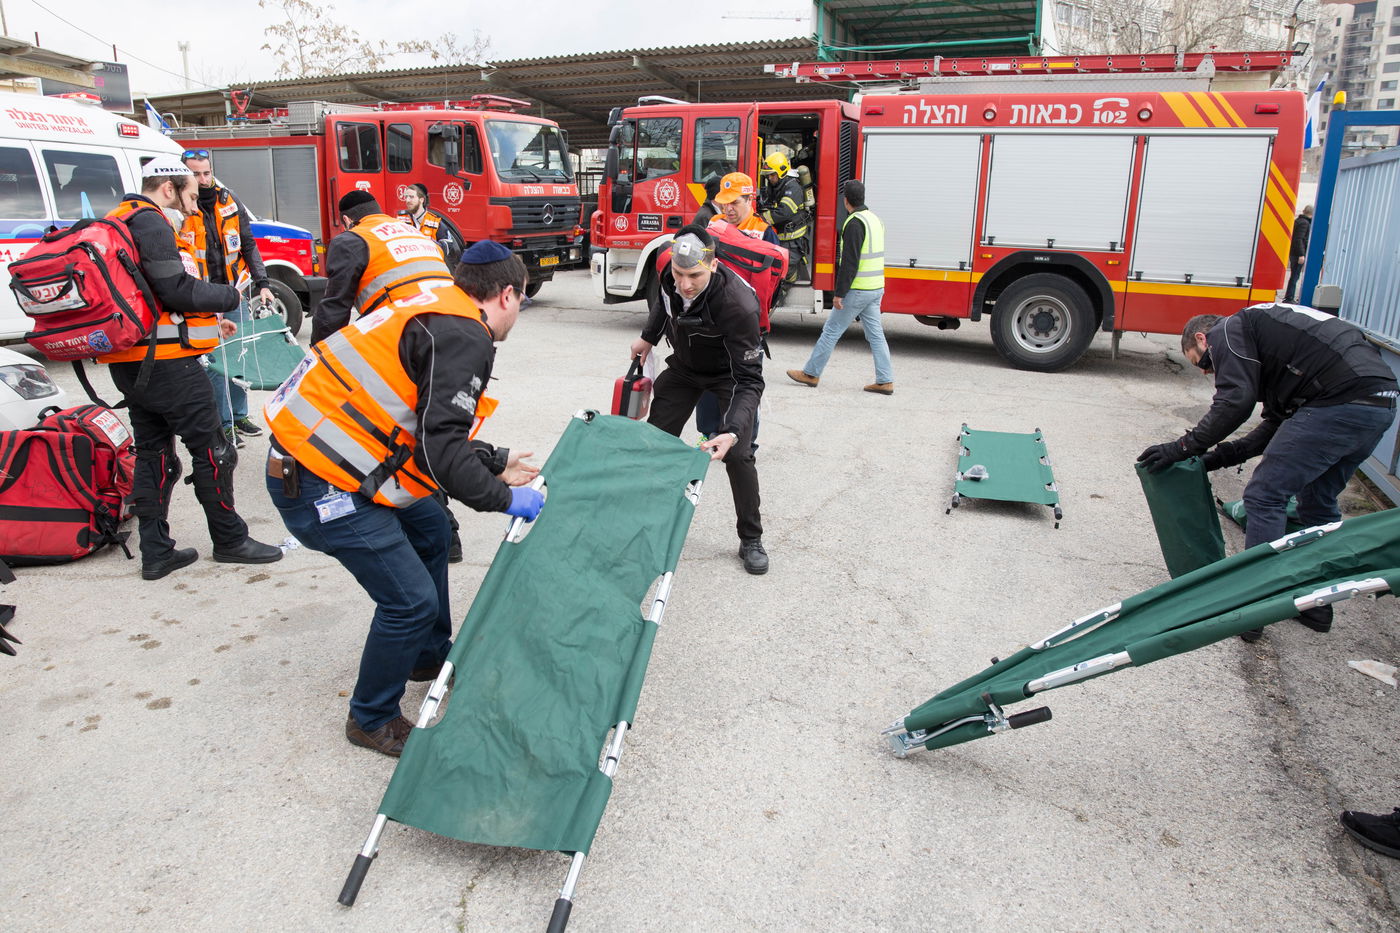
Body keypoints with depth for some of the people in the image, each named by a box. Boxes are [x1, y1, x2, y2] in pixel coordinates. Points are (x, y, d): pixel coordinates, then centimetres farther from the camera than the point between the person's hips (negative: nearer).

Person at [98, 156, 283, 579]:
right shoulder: (150, 222, -12)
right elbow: (176, 289, -19)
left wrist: (207, 320, 18)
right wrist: (229, 296, -6)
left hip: (129, 364, 10)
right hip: (166, 362, -10)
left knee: (152, 453, 13)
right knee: (211, 450, 1)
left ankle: (155, 550, 17)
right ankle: (230, 540, 11)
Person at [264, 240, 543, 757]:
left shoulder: (437, 314, 14)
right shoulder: (464, 339, -18)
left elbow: (432, 429, 20)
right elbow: (441, 451, -24)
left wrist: (494, 462, 26)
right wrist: (503, 498, -10)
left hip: (308, 452, 11)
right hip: (318, 486, -11)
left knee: (429, 529, 25)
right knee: (410, 599, -4)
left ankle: (431, 654, 41)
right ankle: (372, 719, 19)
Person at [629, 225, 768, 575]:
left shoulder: (738, 304, -40)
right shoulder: (670, 276, -23)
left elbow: (749, 379, -38)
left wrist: (732, 431, -50)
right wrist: (648, 337, 15)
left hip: (730, 372, -5)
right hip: (684, 366, 5)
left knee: (737, 454, -16)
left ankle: (751, 540, 1)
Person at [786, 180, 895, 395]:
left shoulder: (855, 223, -15)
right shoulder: (875, 219, 14)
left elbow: (850, 262, -21)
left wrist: (839, 293, -19)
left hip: (858, 289, -9)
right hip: (877, 288, 9)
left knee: (831, 331, 1)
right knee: (875, 334, 10)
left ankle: (811, 373, 9)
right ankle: (885, 381, 10)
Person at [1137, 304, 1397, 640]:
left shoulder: (1227, 330, 4)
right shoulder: (1261, 330, 31)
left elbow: (1235, 401, -12)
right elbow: (1279, 421, 26)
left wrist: (1184, 446, -7)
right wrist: (1222, 455, 22)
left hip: (1339, 403, -10)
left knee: (1265, 496, -3)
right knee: (1318, 502, 22)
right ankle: (1317, 604, 31)